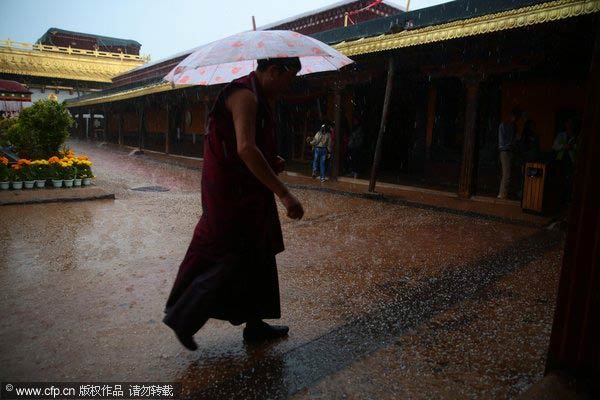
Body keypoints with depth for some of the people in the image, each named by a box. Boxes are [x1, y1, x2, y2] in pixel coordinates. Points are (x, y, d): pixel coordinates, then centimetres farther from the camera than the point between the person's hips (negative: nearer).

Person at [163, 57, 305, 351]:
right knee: (233, 260, -4)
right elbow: (246, 149, -32)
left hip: (246, 193, 11)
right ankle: (182, 317, 11)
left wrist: (271, 161, 9)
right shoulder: (245, 95, -17)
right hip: (233, 194, -11)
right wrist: (283, 194, -34)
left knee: (257, 256, 15)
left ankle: (255, 324, 28)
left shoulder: (256, 97, 17)